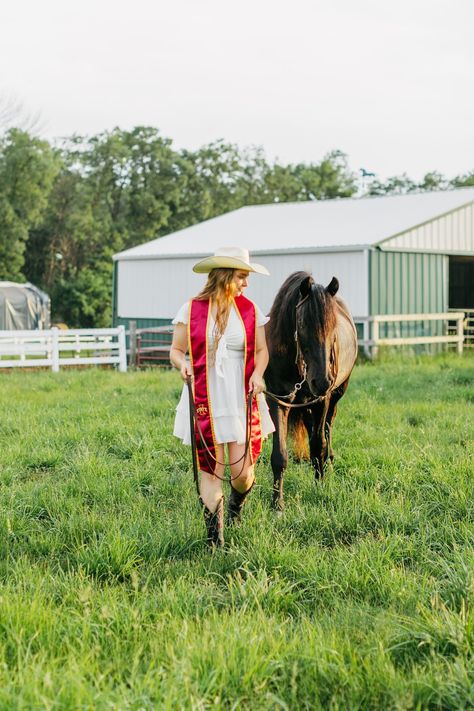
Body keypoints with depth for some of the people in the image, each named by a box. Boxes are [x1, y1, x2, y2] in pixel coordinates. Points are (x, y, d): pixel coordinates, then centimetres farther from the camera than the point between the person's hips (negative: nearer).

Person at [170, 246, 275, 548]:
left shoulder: (250, 310, 4)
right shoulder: (191, 310, -1)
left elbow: (261, 350, 10)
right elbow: (175, 350, 4)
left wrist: (257, 374, -9)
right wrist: (182, 364, -18)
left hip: (242, 400, 1)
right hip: (205, 400, -1)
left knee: (242, 471, -2)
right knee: (210, 469, 0)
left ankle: (237, 502, 36)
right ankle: (215, 539, 12)